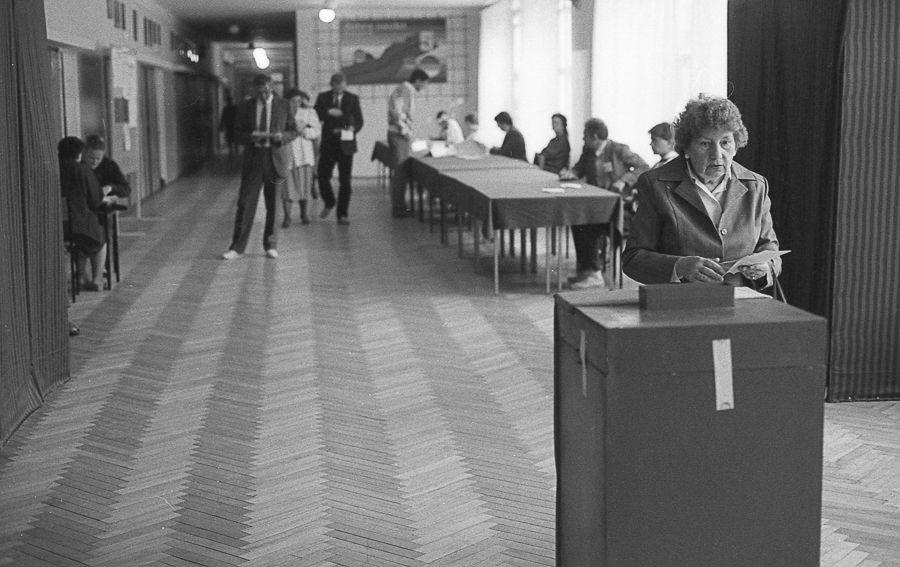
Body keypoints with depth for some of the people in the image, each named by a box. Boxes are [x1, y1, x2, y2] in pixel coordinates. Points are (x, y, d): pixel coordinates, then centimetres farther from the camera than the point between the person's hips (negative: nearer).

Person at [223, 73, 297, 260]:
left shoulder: (284, 105, 4)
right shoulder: (246, 106, 6)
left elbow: (293, 131, 7)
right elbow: (238, 133, 7)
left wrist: (281, 136, -14)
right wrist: (252, 136, -14)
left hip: (276, 158, 0)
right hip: (253, 158, 0)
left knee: (273, 205, 4)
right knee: (245, 203, -4)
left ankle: (270, 245, 18)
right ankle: (237, 247, 1)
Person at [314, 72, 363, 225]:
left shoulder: (353, 99, 4)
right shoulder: (323, 97, 5)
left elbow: (359, 121, 3)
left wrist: (353, 129, -17)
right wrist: (328, 112, -18)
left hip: (345, 143, -1)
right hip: (328, 143, 1)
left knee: (345, 180, 0)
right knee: (322, 176, -3)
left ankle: (343, 214, 7)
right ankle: (329, 203, 25)